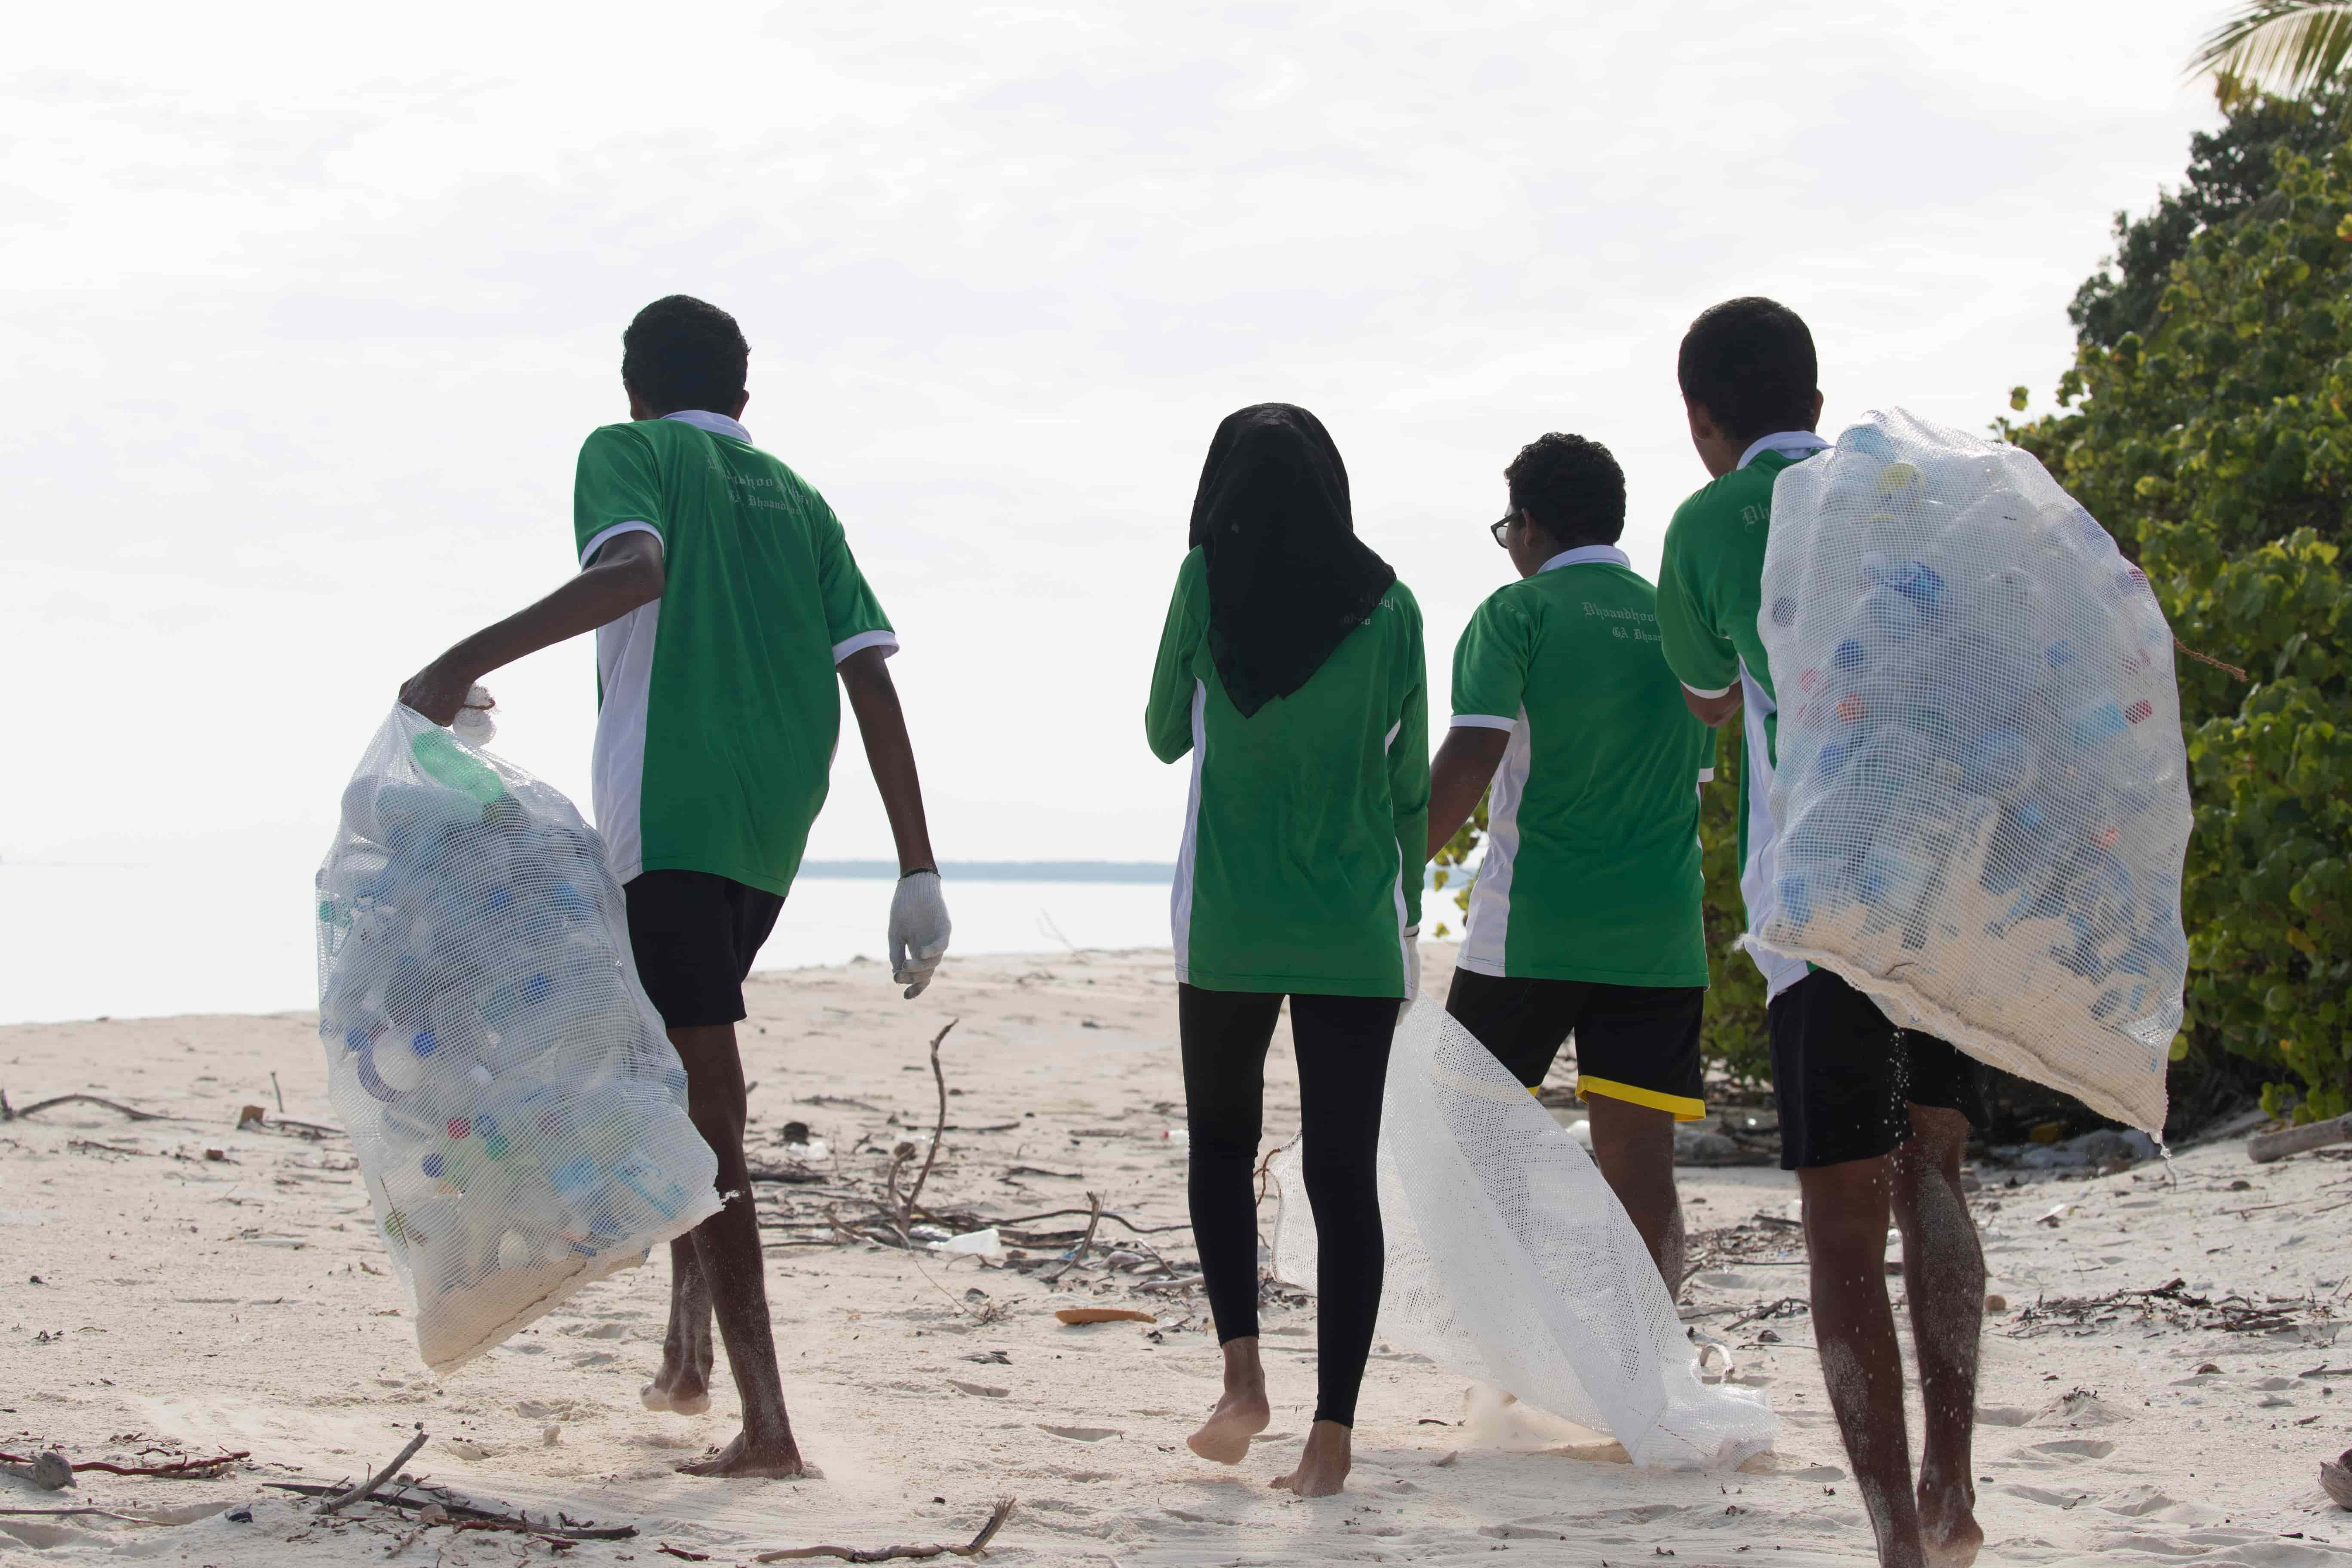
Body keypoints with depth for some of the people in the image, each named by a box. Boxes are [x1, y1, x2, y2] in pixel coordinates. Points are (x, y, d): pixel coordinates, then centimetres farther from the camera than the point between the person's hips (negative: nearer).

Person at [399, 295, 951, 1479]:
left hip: (668, 814, -6)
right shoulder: (798, 499, 19)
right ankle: (689, 1358, 28)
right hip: (774, 833, 6)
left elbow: (635, 567, -20)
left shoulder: (625, 453, 4)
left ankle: (766, 1423, -13)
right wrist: (917, 873, 6)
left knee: (703, 1102, -7)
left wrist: (470, 660, -24)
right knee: (690, 1078, 26)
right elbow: (872, 679, 9)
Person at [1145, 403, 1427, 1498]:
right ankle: (1332, 1433, -2)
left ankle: (1242, 1369, 2)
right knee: (1343, 1173, 2)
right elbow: (1409, 779, 7)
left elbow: (1166, 736, 9)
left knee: (1221, 1143, 19)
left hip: (1229, 925, -1)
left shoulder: (1206, 586, -4)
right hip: (1356, 933, 1)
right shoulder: (1386, 605, 0)